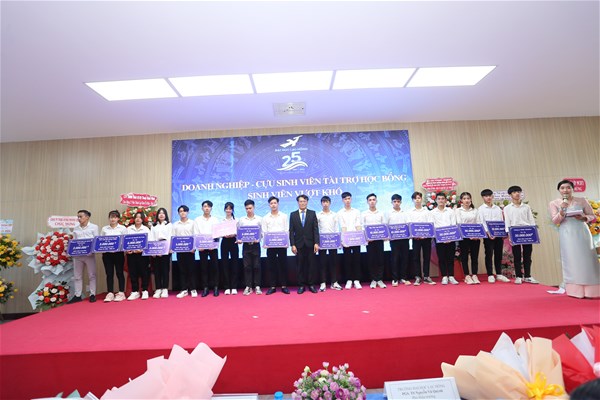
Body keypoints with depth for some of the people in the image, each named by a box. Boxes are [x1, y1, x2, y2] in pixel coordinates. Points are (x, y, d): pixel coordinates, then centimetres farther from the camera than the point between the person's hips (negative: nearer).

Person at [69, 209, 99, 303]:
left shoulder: (94, 227, 1)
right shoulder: (75, 229, 13)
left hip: (89, 254, -4)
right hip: (77, 255, 4)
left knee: (91, 275, 3)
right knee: (77, 276, 10)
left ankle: (92, 294, 10)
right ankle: (77, 295, 19)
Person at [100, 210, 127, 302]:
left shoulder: (123, 228, 4)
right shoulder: (104, 229, 10)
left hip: (119, 253, -2)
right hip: (107, 253, 2)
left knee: (119, 272, 3)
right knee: (109, 273, 4)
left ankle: (121, 293, 10)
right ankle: (110, 294, 11)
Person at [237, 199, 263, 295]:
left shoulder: (259, 219, 2)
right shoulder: (241, 220, 5)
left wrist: (258, 239, -17)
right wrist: (239, 240, -12)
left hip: (256, 244, -1)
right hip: (246, 245, 1)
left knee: (256, 266, 3)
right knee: (247, 266, 4)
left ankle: (257, 286, 13)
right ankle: (248, 287, 13)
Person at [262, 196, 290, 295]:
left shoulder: (284, 216, 5)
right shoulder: (265, 218, 7)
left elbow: (287, 231, 2)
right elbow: (264, 232, 4)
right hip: (270, 245, 1)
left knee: (283, 265, 3)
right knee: (271, 265, 5)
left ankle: (284, 286, 12)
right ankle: (273, 287, 13)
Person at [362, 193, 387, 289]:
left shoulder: (381, 213, 10)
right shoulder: (364, 214, 5)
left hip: (379, 239, 1)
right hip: (369, 240, -1)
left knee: (380, 259, 2)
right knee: (371, 260, 3)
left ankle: (379, 279, 12)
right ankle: (373, 280, 12)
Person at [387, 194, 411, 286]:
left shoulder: (405, 213, 10)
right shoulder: (389, 214, 4)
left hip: (404, 238, 2)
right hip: (394, 239, -2)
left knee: (405, 258, 6)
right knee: (395, 258, 2)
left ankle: (404, 277, 17)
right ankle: (395, 279, 10)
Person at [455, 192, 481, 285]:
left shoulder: (475, 210, 12)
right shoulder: (458, 210, 3)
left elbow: (478, 223, 6)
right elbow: (459, 223, -6)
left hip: (475, 237, 3)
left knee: (475, 256, 5)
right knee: (464, 256, 1)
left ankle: (474, 275, 13)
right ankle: (467, 276, 8)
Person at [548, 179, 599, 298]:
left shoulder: (581, 201, 6)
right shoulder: (554, 203, 2)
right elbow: (555, 221, -4)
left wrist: (583, 217, -10)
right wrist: (562, 210, -19)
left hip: (582, 232, 1)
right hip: (567, 234, -1)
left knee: (587, 259, 1)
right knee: (571, 260, -2)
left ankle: (590, 289, 10)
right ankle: (576, 290, 3)